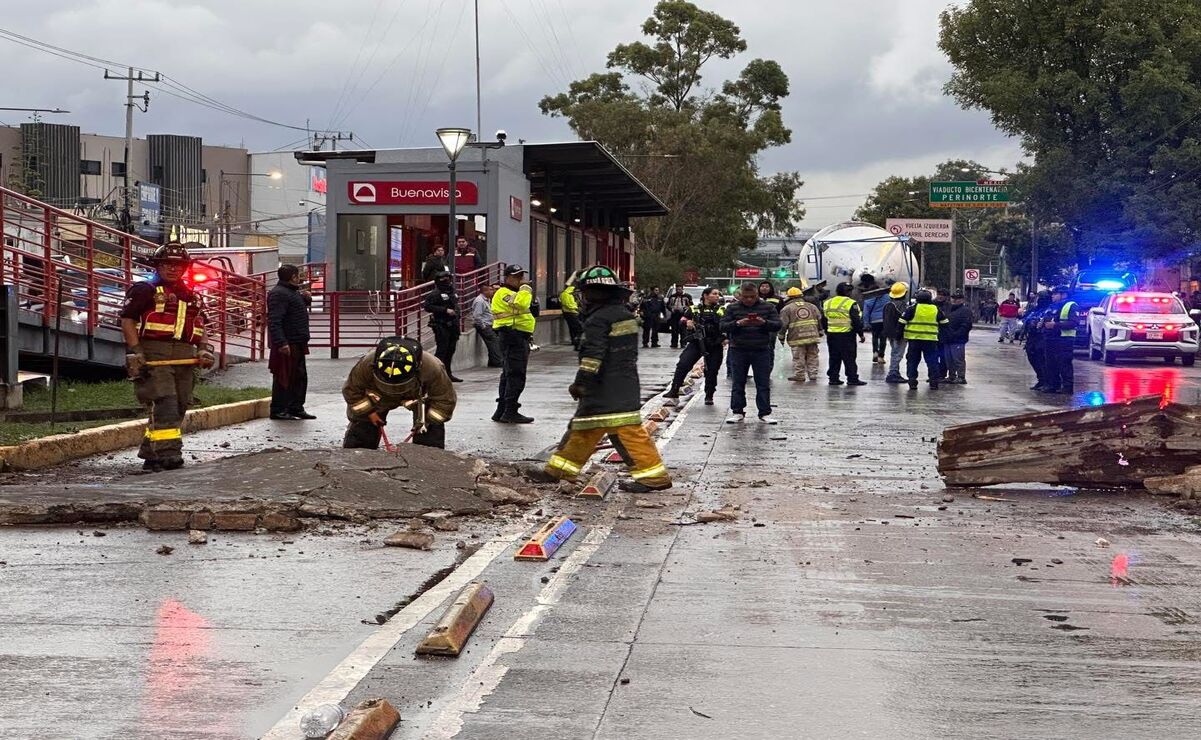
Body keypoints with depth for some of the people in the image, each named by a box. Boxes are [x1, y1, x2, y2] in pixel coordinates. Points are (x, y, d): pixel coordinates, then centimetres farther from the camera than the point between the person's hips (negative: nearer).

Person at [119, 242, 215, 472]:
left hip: (184, 358, 7)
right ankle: (168, 453, -20)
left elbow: (199, 326, 25)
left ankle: (150, 453, 15)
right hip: (154, 357, -7)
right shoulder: (144, 290, 0)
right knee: (163, 405, -17)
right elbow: (127, 320, -6)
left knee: (179, 408, 6)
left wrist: (204, 349, 8)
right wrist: (136, 352, -14)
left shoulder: (191, 296, 20)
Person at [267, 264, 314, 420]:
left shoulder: (292, 292, 17)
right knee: (284, 378, -6)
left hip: (297, 343, 10)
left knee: (300, 376, 15)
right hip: (287, 344, -10)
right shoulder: (278, 294, -16)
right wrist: (281, 343, -30)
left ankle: (296, 407, 24)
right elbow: (274, 321, -23)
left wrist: (306, 299, 12)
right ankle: (278, 410, 0)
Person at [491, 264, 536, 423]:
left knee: (509, 375, 14)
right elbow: (521, 303, -30)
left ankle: (501, 411, 19)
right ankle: (510, 412, -12)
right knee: (516, 375, -12)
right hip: (513, 337, -11)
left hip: (519, 338, 11)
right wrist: (525, 287, -15)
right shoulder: (504, 293, -11)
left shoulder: (513, 293, 24)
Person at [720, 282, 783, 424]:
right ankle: (737, 412, 11)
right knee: (737, 384, 4)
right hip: (738, 351, 0)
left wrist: (764, 323, -20)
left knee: (763, 384, 1)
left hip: (761, 351, 0)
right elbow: (723, 326, -3)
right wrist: (738, 323, -20)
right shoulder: (732, 309, 5)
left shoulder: (768, 307, 5)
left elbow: (778, 325, -1)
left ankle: (765, 413, 6)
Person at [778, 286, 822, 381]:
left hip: (797, 338, -4)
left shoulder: (786, 309, 1)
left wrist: (781, 337, 7)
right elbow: (820, 320, 16)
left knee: (798, 357, 2)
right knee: (812, 356, 11)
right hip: (813, 336, 4)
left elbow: (783, 324, -1)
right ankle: (813, 374, 13)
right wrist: (820, 332, 22)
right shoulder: (812, 306, 15)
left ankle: (799, 375, 3)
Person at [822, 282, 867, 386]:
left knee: (834, 358, 12)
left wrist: (827, 331, 24)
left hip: (831, 334, 6)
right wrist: (861, 334, -2)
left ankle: (833, 378, 11)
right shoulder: (851, 304, -10)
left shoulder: (827, 303, 9)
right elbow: (857, 321, -11)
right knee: (849, 358, -1)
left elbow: (823, 321, 15)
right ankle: (852, 378, -1)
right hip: (847, 335, -6)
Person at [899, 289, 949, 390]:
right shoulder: (936, 310, 4)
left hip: (914, 339, -1)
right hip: (931, 340, 1)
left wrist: (904, 336, 7)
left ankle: (912, 381, 3)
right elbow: (944, 324, 13)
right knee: (932, 361, 9)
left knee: (912, 361, 7)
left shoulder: (912, 308, -4)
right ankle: (934, 381, 7)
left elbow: (902, 322, -4)